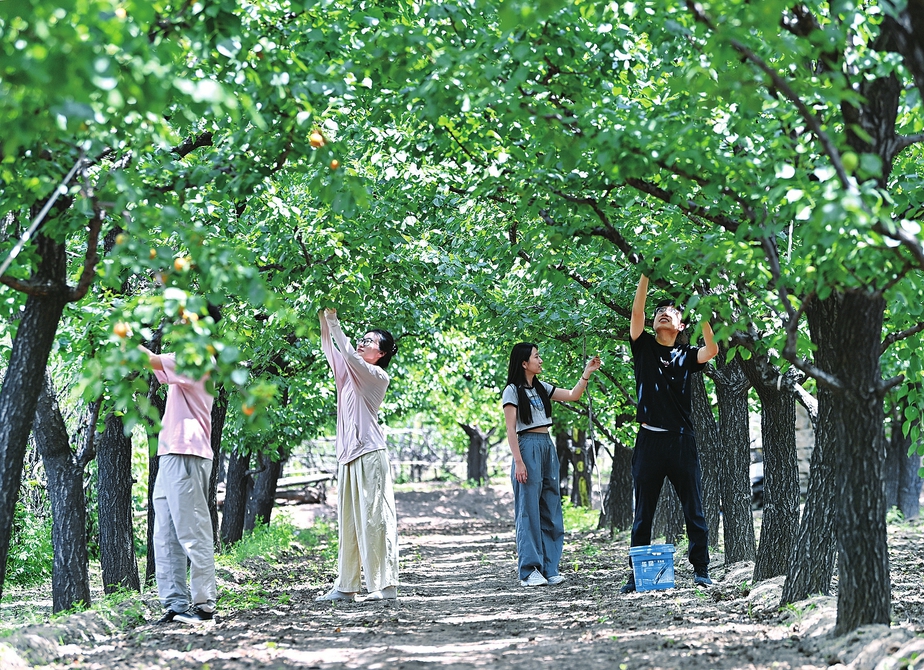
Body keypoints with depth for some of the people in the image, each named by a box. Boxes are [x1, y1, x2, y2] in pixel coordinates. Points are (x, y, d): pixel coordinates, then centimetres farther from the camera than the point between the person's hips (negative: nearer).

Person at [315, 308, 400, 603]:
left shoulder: (378, 376, -3)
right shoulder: (348, 374, 17)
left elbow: (349, 355, -14)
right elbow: (331, 350, 12)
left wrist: (334, 321, -12)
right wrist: (324, 320, 0)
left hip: (370, 454, -8)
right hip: (347, 456, 8)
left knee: (374, 518, -10)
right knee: (347, 521, 7)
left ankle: (386, 585, -11)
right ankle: (345, 586, 9)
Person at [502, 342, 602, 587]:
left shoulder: (541, 388, 16)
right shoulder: (512, 391, -4)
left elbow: (573, 395, 19)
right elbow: (511, 429, -9)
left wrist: (587, 373, 7)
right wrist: (518, 461, -16)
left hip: (548, 447, 7)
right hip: (528, 446, -7)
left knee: (551, 510, 5)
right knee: (529, 510, -8)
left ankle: (549, 569, 8)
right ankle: (529, 571, -7)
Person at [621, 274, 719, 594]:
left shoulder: (686, 355, 9)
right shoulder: (644, 347, 9)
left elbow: (712, 350, -11)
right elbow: (636, 311, -5)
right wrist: (646, 273, -12)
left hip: (682, 441, 0)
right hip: (649, 441, 0)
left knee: (693, 510, 3)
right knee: (643, 514, 4)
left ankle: (701, 569, 10)